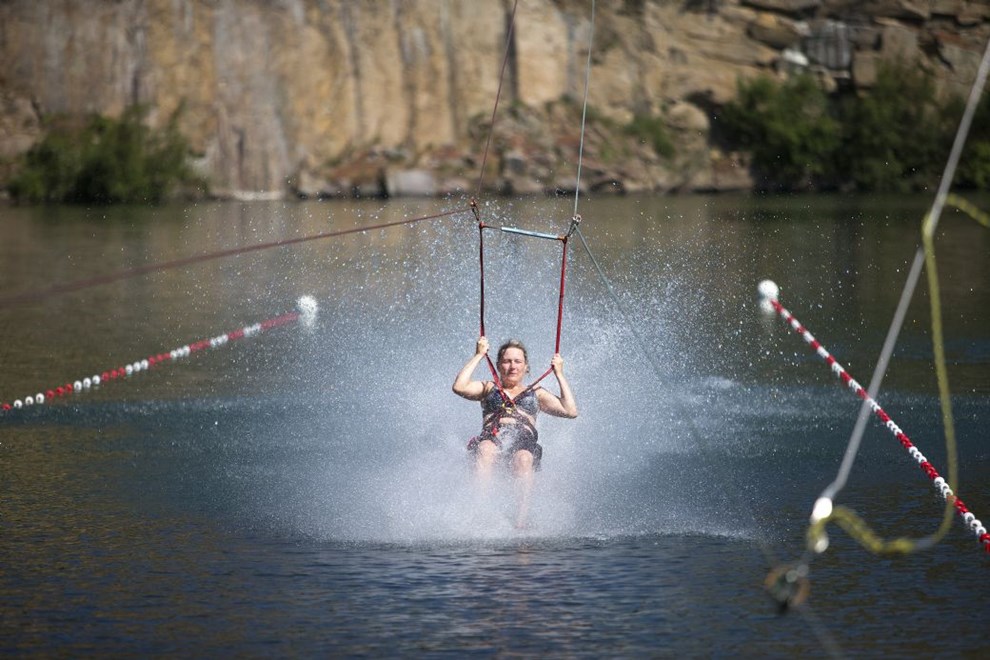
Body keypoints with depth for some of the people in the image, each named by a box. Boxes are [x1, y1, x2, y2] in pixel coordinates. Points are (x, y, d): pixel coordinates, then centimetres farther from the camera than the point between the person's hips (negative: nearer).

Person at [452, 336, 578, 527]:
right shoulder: (489, 388, 29)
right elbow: (459, 387, 8)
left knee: (524, 459, -38)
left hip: (525, 440, 1)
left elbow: (571, 411, 18)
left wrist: (559, 374, 20)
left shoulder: (536, 393, 30)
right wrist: (478, 356, 14)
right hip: (492, 437, 0)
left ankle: (523, 516, -49)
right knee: (485, 449, -39)